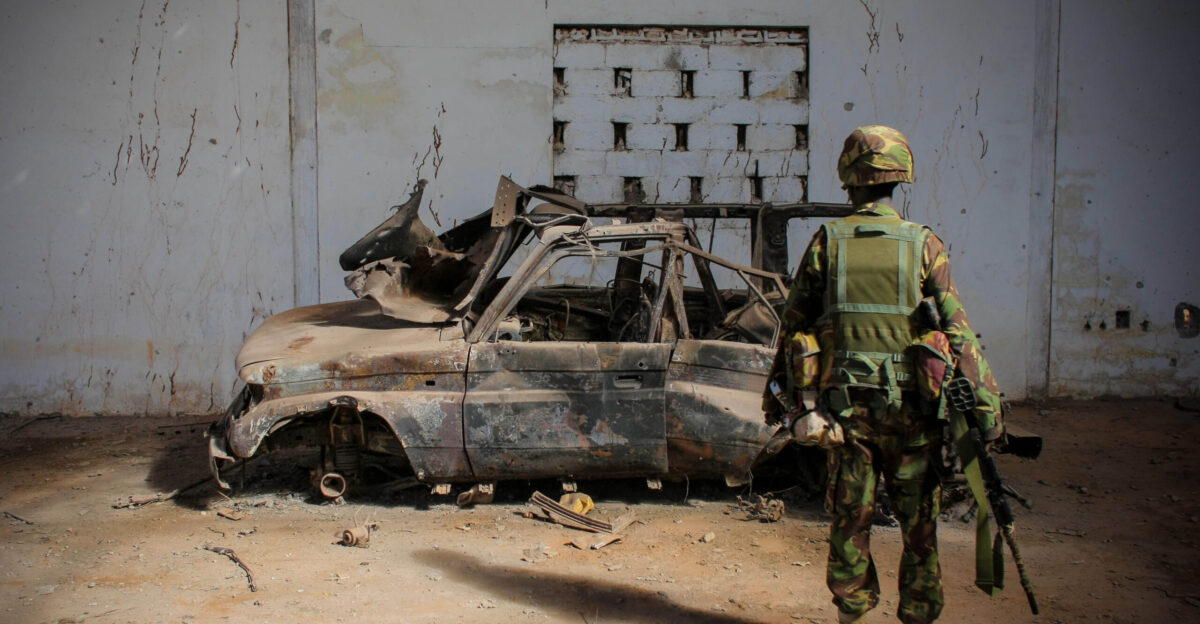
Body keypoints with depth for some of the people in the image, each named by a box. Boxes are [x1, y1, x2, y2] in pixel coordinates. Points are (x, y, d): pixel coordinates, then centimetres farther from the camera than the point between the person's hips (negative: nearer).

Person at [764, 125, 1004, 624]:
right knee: (918, 520, 10)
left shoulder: (826, 242, 1)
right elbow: (957, 329, -7)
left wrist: (778, 392, 12)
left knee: (849, 517, 12)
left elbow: (794, 322, 4)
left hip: (844, 403, 1)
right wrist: (987, 403, -3)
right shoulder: (923, 245, -3)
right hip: (910, 406, -1)